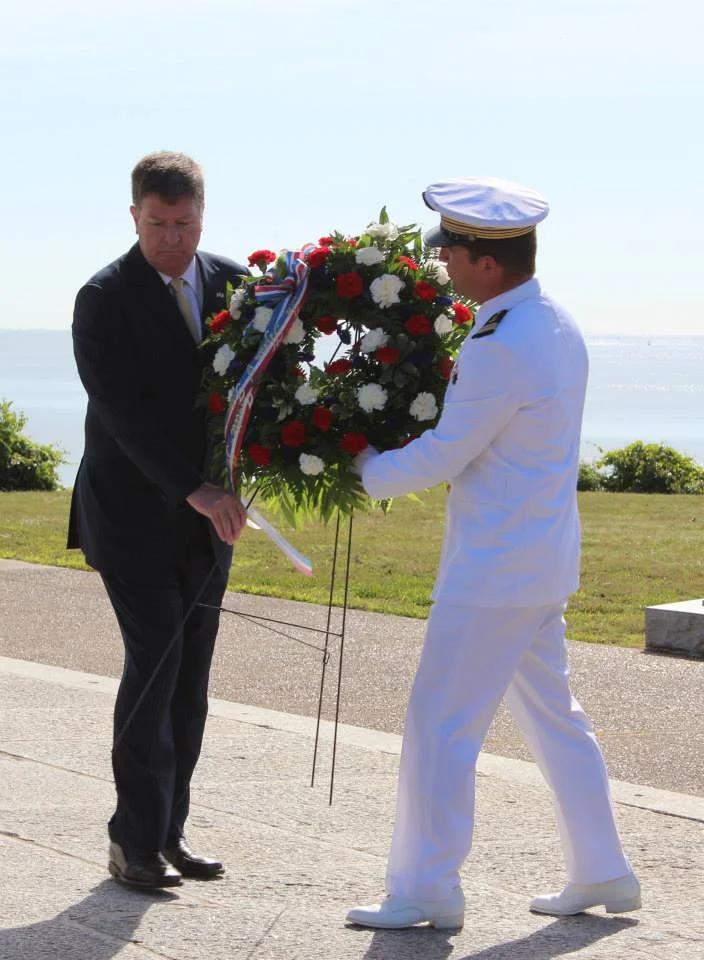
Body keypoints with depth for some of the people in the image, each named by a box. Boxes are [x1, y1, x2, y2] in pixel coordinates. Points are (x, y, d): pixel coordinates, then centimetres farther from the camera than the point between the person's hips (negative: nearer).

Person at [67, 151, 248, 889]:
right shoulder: (104, 300, -12)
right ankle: (134, 843, -4)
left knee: (191, 674, 5)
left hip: (205, 513, 5)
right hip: (133, 511, -5)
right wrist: (194, 488, -28)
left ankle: (167, 833, 12)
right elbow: (122, 411, -20)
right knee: (155, 660, -12)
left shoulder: (230, 282, 4)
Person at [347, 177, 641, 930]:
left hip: (493, 570, -10)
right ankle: (601, 873, 25)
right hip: (540, 561, 10)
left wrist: (363, 472, -2)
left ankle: (425, 889, 7)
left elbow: (442, 458, -17)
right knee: (550, 712, 18)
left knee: (440, 723, -1)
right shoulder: (554, 326, 7)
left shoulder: (500, 351, -24)